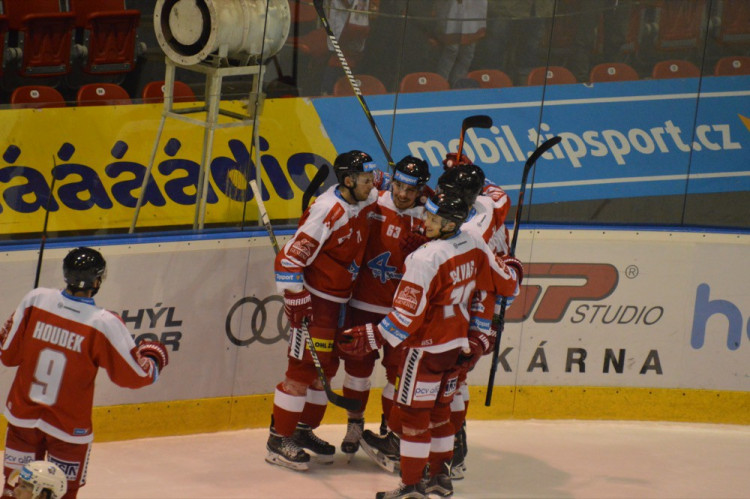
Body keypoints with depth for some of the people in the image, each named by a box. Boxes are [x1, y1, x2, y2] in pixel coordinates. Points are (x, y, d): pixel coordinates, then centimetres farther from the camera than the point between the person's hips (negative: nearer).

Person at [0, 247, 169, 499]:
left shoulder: (35, 300, -12)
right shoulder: (105, 325, -21)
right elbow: (135, 375, -11)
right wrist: (154, 360, 10)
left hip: (22, 417, 3)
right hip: (69, 427, -3)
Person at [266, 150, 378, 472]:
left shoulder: (367, 202, 0)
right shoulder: (328, 212, -25)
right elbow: (290, 259, -25)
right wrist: (297, 302, -23)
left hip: (337, 298, 9)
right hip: (312, 297, -9)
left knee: (327, 364, 15)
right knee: (303, 366, -8)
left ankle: (305, 430, 28)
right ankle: (278, 440, -2)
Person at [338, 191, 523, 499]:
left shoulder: (425, 259, -25)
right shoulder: (475, 248, -3)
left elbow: (407, 316, -26)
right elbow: (505, 283, 11)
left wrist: (370, 339, -22)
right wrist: (512, 268, 34)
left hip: (427, 347, -8)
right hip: (456, 344, 8)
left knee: (412, 413, 1)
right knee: (439, 410, 19)